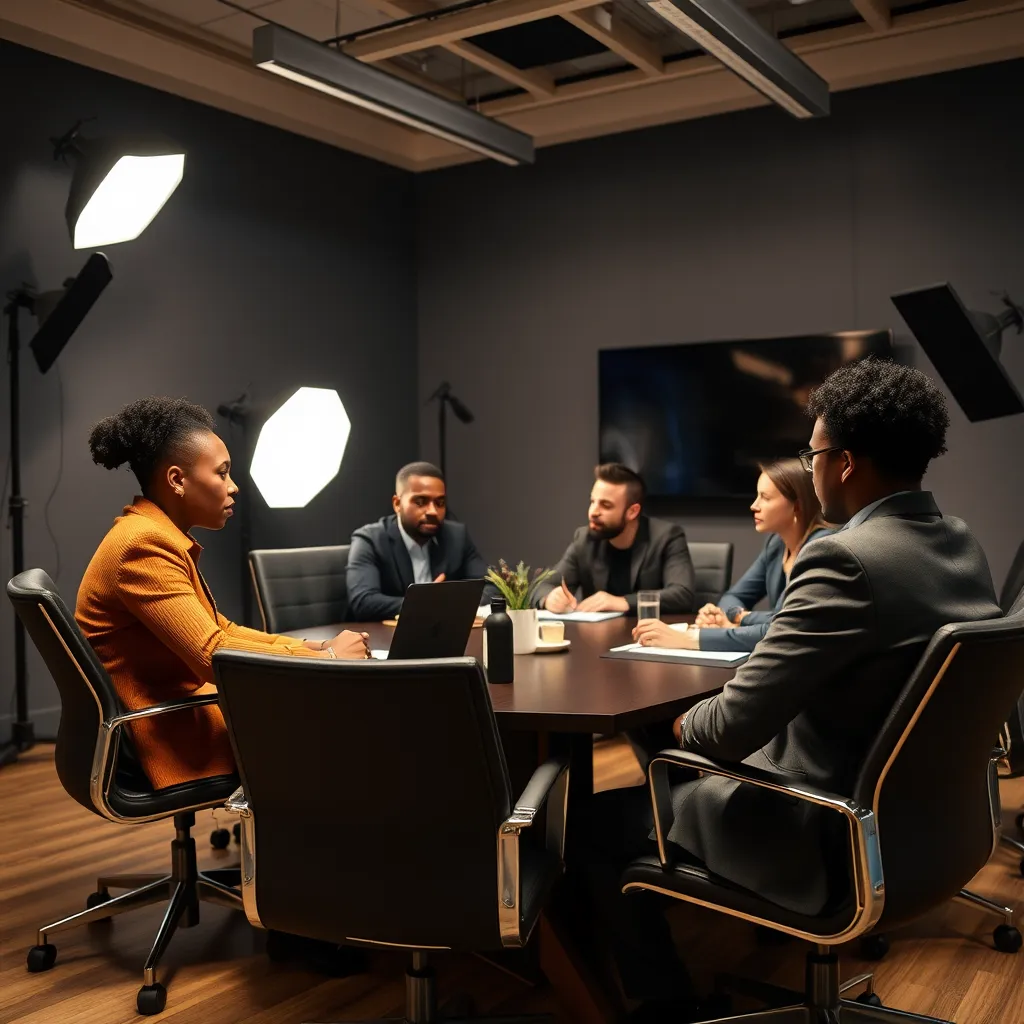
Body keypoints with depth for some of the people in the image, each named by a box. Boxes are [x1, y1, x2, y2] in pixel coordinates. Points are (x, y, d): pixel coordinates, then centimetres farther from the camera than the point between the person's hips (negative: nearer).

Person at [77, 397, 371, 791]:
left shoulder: (158, 537, 10)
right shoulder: (144, 545, -21)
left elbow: (221, 631, 14)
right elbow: (214, 656, -26)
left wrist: (311, 648, 1)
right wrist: (327, 657, -16)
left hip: (180, 710, 9)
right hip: (168, 737, -9)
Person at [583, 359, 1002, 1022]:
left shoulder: (846, 561, -28)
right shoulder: (965, 548, 0)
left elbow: (734, 726, -28)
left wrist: (685, 725, -4)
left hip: (829, 842, -9)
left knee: (600, 823, 6)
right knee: (684, 773, 28)